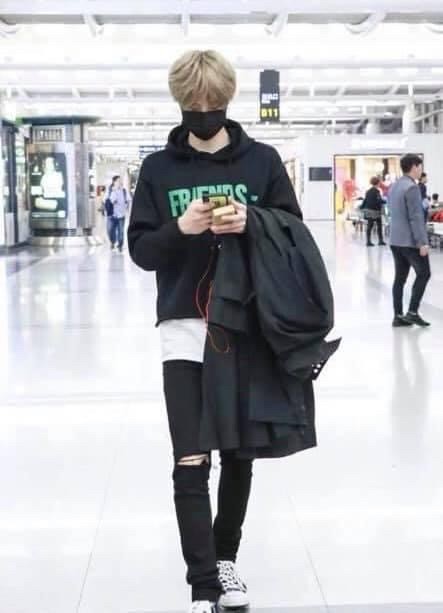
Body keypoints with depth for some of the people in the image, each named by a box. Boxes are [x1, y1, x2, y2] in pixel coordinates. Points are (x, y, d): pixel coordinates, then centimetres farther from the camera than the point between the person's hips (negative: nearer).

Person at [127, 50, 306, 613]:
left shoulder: (262, 161, 2)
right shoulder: (159, 168, 3)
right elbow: (140, 251, 2)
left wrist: (251, 224, -16)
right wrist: (180, 229, -17)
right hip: (185, 329, -1)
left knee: (238, 456, 12)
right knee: (191, 465, -5)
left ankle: (225, 558, 32)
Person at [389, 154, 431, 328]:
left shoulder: (394, 186, 13)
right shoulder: (412, 187, -16)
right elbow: (416, 217, -20)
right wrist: (422, 242, -19)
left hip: (396, 240, 9)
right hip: (410, 241, -9)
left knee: (400, 278, 9)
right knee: (423, 274, 3)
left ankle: (398, 316, 9)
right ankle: (412, 312, 0)